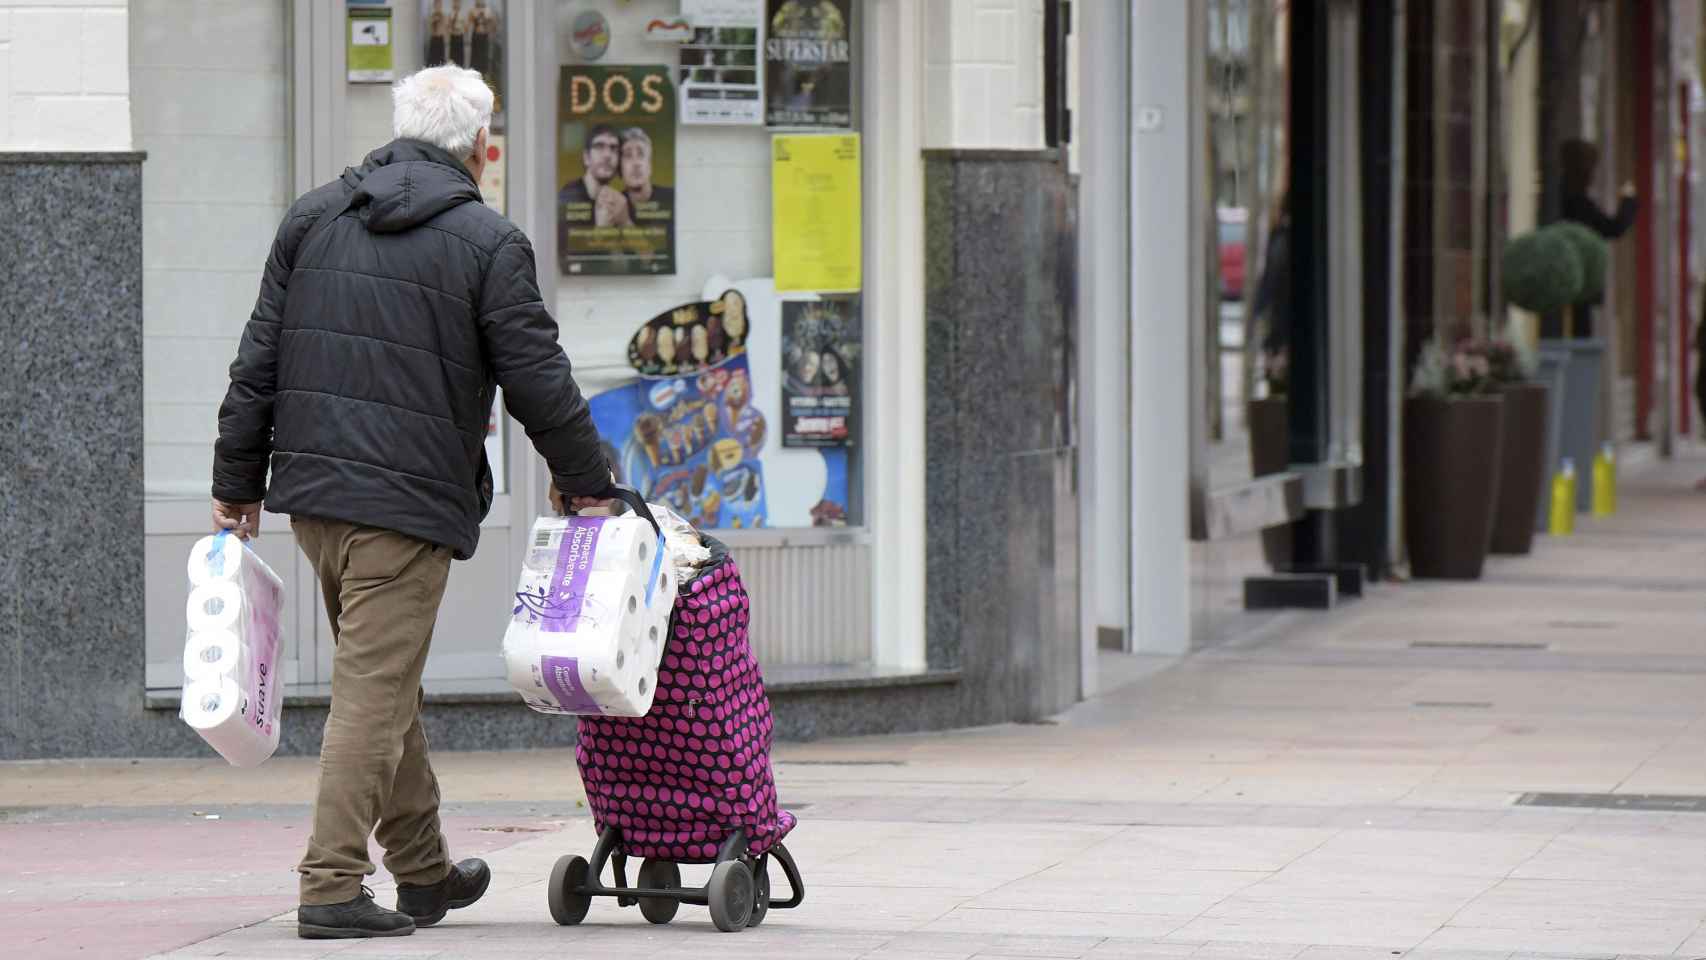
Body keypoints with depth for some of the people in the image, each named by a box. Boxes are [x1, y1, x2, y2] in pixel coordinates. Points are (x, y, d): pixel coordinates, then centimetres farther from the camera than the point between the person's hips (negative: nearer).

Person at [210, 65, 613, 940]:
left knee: (386, 680, 18)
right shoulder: (487, 243, -6)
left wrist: (238, 482, 15)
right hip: (409, 498, -6)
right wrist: (583, 480, 10)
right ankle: (331, 888, -9)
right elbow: (537, 378, -5)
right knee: (374, 690, -5)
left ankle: (424, 873, 28)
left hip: (312, 485, 6)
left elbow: (258, 363, 9)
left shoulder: (313, 217, 9)